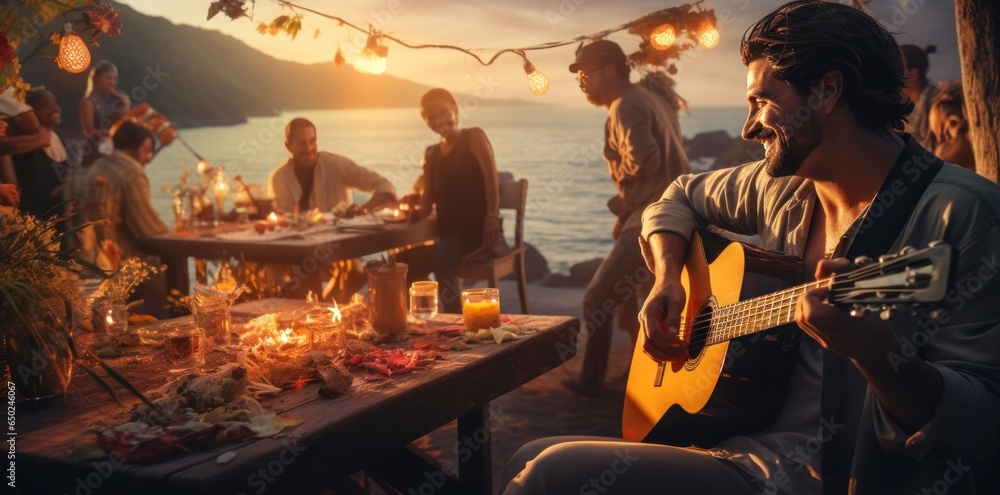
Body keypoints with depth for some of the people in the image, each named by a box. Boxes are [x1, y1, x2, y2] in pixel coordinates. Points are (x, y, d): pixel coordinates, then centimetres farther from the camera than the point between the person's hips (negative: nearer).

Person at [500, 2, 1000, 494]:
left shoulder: (958, 213, -15)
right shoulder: (782, 185, 8)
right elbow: (680, 197, 26)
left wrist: (872, 348, -38)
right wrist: (667, 279, 6)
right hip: (743, 440, 7)